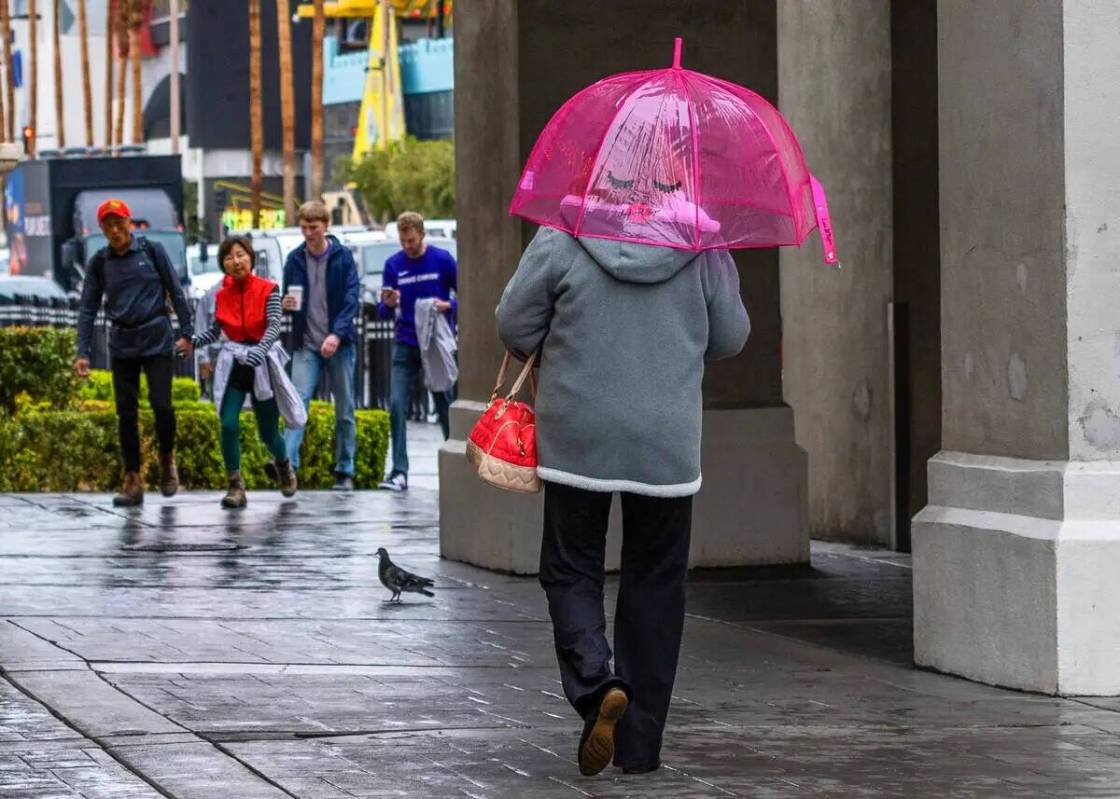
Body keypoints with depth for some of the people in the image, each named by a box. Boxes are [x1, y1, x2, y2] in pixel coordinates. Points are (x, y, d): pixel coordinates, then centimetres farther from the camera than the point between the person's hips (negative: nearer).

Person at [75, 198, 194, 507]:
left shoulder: (152, 251, -1)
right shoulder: (99, 262, 5)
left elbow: (176, 292, 2)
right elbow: (88, 308, 5)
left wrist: (186, 333, -1)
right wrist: (82, 353, -2)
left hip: (157, 340, -3)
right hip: (122, 345, 3)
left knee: (161, 404, -10)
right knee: (126, 413, 2)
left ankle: (167, 460, 17)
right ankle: (133, 482, 8)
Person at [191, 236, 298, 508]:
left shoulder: (268, 290, -8)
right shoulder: (222, 294, 2)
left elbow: (274, 327, -19)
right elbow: (215, 330, 11)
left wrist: (259, 352, -36)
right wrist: (193, 342, -8)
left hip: (263, 365, -2)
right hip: (233, 364, 2)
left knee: (268, 432, 8)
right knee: (228, 426, -15)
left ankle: (283, 465, 42)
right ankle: (235, 486, -7)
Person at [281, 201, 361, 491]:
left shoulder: (343, 257, -1)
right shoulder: (295, 259, 6)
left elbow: (351, 299, -7)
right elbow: (290, 298, 13)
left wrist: (336, 334, -21)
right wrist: (286, 304, -13)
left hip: (339, 344, -1)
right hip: (306, 344, 1)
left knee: (344, 409, 4)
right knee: (298, 401, -14)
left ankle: (344, 471, 11)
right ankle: (287, 460, -24)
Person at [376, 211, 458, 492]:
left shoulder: (442, 260, -4)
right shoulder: (393, 265, 3)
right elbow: (384, 312, 5)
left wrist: (448, 306, -19)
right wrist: (388, 304, -18)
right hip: (406, 346, 2)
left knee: (445, 408, 6)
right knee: (397, 407, -10)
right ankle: (399, 473, -10)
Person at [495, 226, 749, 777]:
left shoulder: (561, 238, -8)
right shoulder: (700, 248, -4)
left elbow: (515, 326, -3)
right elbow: (729, 338, 7)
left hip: (578, 439, -1)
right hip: (668, 445, 1)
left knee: (570, 571, 11)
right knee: (654, 585, 11)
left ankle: (595, 681, -17)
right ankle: (639, 743, 12)